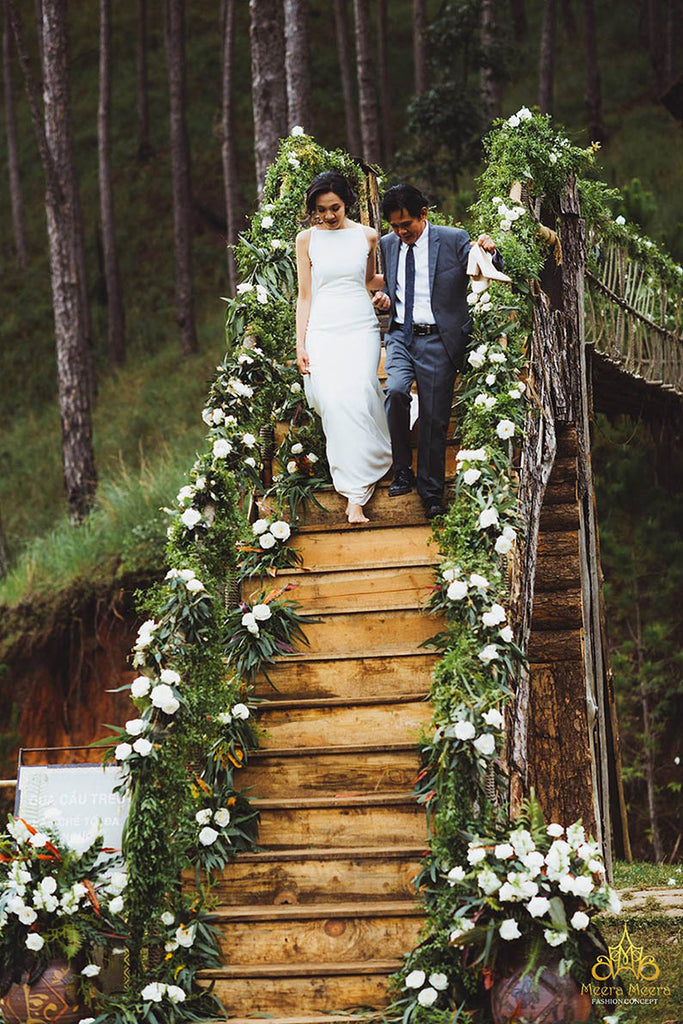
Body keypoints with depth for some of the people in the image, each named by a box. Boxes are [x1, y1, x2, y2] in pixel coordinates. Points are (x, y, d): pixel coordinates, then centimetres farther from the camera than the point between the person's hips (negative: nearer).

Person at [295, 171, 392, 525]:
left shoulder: (367, 236, 8)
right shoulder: (307, 239, 7)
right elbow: (305, 295, 8)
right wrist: (300, 344, 3)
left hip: (360, 327, 0)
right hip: (322, 330, 0)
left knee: (355, 399, -17)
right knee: (332, 402, -16)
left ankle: (355, 494, -16)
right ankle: (358, 483, -2)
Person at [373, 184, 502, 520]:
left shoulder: (454, 240, -3)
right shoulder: (387, 245, 10)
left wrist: (489, 253, -30)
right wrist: (384, 298, 2)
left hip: (437, 340, -3)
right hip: (401, 337, 3)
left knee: (434, 418, 0)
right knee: (395, 392, -23)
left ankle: (431, 493, 16)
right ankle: (402, 472, -5)